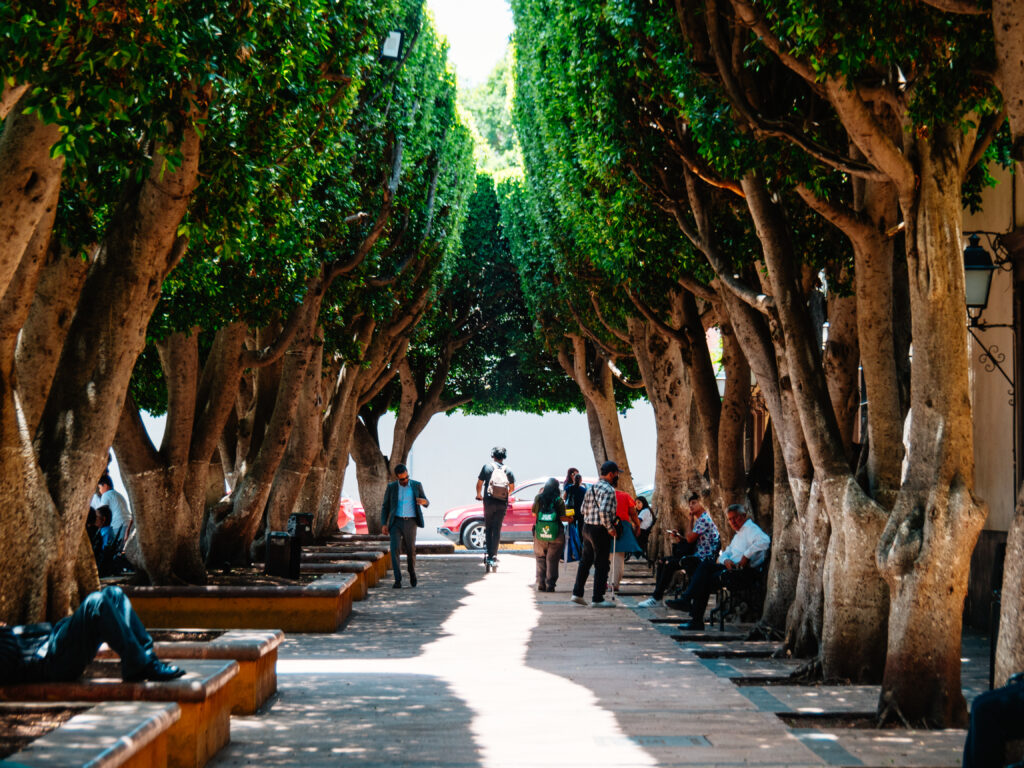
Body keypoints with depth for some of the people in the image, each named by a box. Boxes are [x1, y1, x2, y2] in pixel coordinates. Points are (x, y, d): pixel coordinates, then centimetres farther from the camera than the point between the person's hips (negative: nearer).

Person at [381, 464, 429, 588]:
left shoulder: (417, 485, 4)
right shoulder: (391, 487, 4)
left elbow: (426, 503, 5)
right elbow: (385, 507, 8)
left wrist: (423, 501, -21)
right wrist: (384, 524, -3)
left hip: (410, 523, 0)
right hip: (396, 522, 0)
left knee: (411, 550, 4)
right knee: (395, 549, -14)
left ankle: (411, 571, 35)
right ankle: (398, 580, -13)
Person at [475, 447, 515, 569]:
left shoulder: (487, 467, -2)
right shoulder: (508, 470, 4)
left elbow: (479, 484, 3)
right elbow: (512, 488, 13)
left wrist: (479, 495, 23)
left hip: (489, 501, -2)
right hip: (502, 504, 2)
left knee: (488, 528, 10)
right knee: (497, 530, 6)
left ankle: (489, 555, 2)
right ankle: (493, 556, 2)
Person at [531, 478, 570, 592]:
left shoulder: (539, 498, -1)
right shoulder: (559, 500, -7)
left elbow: (533, 513, 11)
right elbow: (562, 517, -7)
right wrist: (569, 519, 14)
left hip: (540, 534, 2)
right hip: (555, 535, -2)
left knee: (540, 559, 12)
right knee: (552, 560, 5)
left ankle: (541, 584, 5)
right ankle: (550, 585, 2)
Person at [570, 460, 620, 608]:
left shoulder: (591, 488, 12)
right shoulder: (608, 490, -16)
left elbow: (584, 509, 14)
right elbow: (604, 511, -27)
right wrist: (610, 528, -17)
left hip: (587, 528, 8)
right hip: (600, 531, -8)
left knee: (585, 562, 17)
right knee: (601, 565, 0)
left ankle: (577, 593, 20)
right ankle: (597, 599, 3)